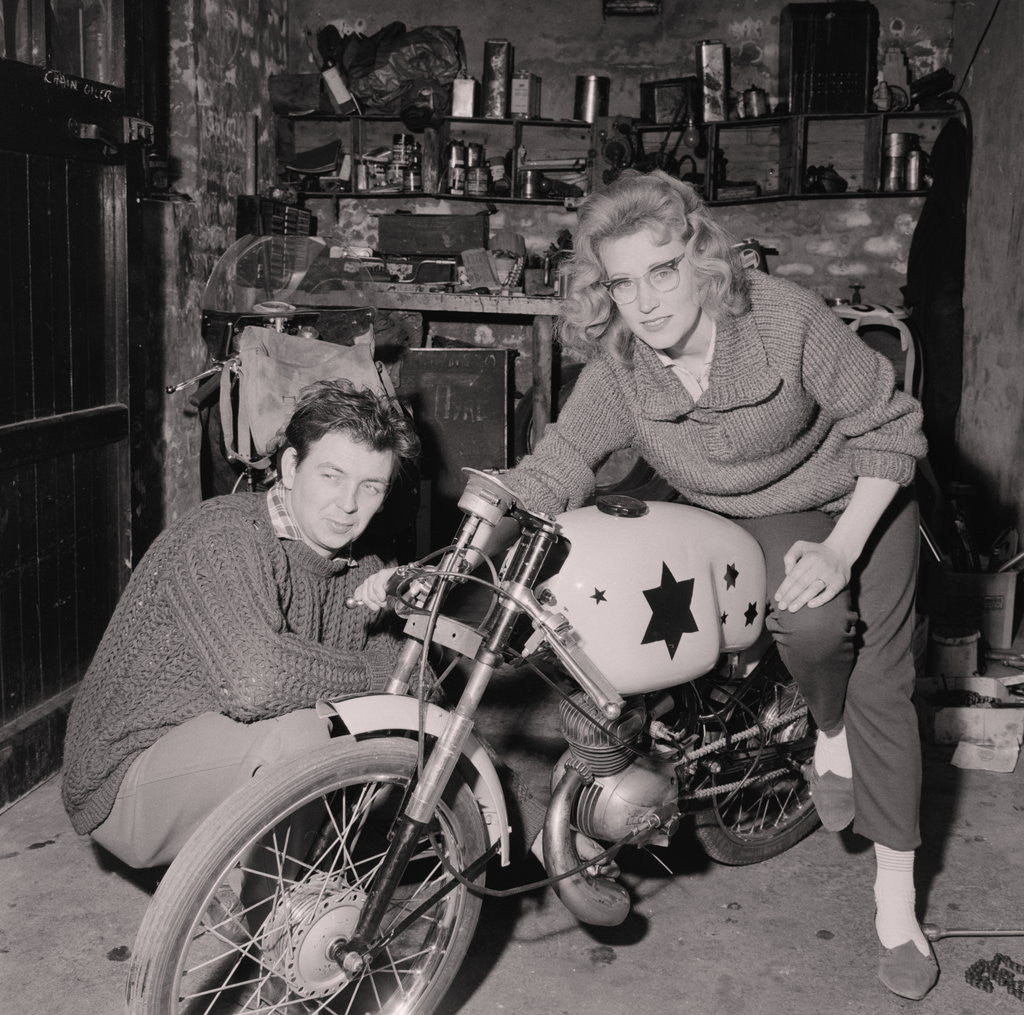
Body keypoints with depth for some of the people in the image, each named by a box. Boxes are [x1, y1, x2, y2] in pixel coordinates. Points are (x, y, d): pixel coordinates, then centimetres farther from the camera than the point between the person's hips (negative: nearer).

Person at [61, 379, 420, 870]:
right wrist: (376, 676, -24)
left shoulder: (361, 571, 4)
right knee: (296, 732, -33)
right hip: (126, 784, -8)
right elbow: (254, 684, -37)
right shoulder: (221, 536, -23)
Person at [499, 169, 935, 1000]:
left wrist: (842, 549, -27)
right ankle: (830, 730, 6)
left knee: (881, 682, -4)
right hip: (752, 517, 2)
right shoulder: (617, 366, -18)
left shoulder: (787, 319, -29)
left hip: (859, 501, -1)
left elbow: (891, 427, -20)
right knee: (810, 620, -30)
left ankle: (896, 899, 10)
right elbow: (556, 468, -19)